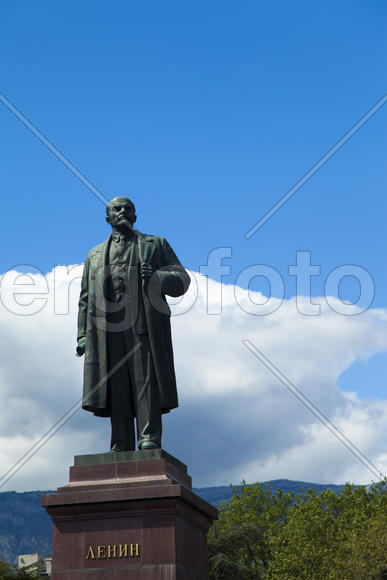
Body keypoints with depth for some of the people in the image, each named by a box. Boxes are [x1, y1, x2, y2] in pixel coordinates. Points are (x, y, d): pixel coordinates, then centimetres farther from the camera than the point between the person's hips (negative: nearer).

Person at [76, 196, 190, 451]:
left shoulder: (156, 244, 21)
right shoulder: (95, 255, 29)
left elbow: (182, 280, 12)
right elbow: (85, 298, 23)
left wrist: (157, 277, -9)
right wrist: (83, 334, 10)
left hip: (143, 322, -2)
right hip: (108, 326, 2)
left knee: (146, 377, -13)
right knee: (115, 383, -6)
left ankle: (150, 438, -15)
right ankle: (122, 446, -7)